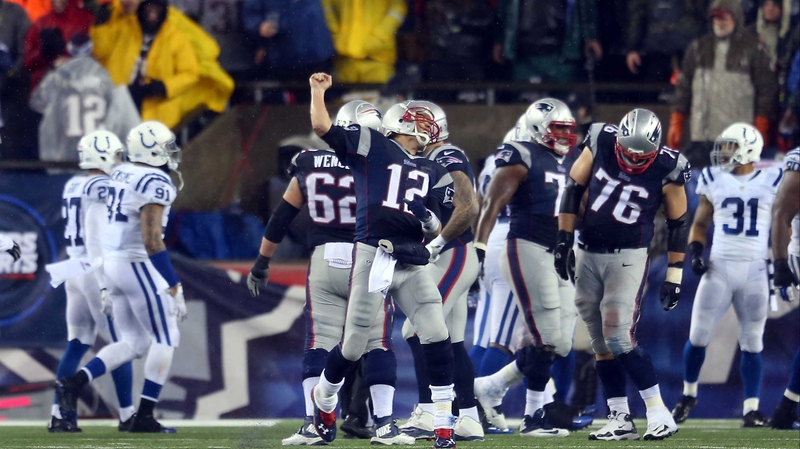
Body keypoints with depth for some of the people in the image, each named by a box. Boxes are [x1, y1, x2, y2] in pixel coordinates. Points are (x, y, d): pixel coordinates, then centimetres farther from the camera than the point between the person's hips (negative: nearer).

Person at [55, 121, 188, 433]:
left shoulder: (120, 176, 13)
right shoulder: (156, 183, -15)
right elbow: (151, 239, -22)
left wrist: (110, 289, 24)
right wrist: (173, 285, -18)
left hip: (111, 263, 9)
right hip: (139, 265, -9)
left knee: (133, 343, 15)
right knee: (165, 338, 4)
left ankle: (73, 383, 0)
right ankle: (144, 416, 3)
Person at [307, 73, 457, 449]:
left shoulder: (431, 173, 18)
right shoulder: (372, 148, 5)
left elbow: (434, 229, 18)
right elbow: (322, 127, -3)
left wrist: (431, 224, -2)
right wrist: (318, 91, -2)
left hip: (412, 262, 4)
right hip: (373, 256, -4)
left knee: (437, 338, -9)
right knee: (354, 344, 3)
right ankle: (324, 398, 33)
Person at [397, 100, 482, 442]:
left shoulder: (447, 161, -13)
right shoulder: (427, 163, 17)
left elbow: (468, 209, -24)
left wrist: (436, 244, -20)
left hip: (454, 257, -10)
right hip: (449, 260, 10)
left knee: (418, 333, -11)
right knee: (451, 342, 9)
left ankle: (427, 415, -11)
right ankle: (469, 421, 10)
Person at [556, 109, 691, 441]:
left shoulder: (667, 169, -13)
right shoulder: (600, 144, -8)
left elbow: (678, 225, -2)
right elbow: (573, 188, 3)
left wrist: (674, 276, -1)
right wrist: (564, 240, 1)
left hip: (628, 258, -4)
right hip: (588, 255, 4)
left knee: (619, 339, -14)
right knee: (601, 344, 6)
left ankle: (659, 414, -7)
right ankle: (620, 420, 12)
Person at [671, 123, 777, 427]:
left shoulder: (771, 182, 2)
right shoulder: (715, 180, 7)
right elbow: (700, 223, 15)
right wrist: (695, 252, -1)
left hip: (755, 271, -1)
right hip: (719, 268, 1)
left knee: (752, 343, 2)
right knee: (698, 337, -1)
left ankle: (751, 409, 5)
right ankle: (688, 395, 20)